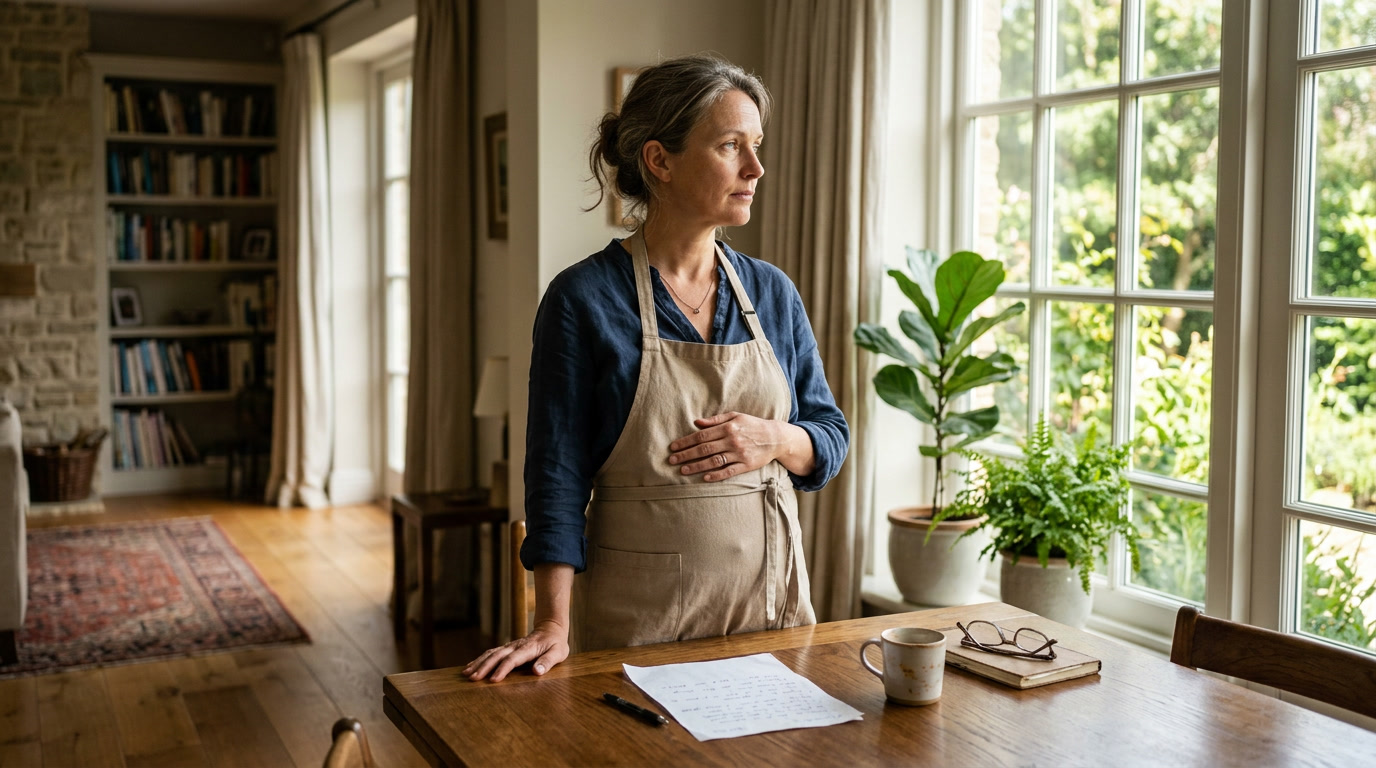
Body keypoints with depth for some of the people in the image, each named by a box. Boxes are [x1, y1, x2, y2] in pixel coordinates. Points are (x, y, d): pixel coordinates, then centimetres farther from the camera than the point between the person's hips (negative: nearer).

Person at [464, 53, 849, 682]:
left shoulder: (773, 293, 5)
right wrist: (552, 626, -17)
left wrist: (775, 439, -12)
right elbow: (558, 474, -10)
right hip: (638, 616, -4)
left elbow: (831, 440, 10)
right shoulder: (584, 299, -10)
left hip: (771, 595, 5)